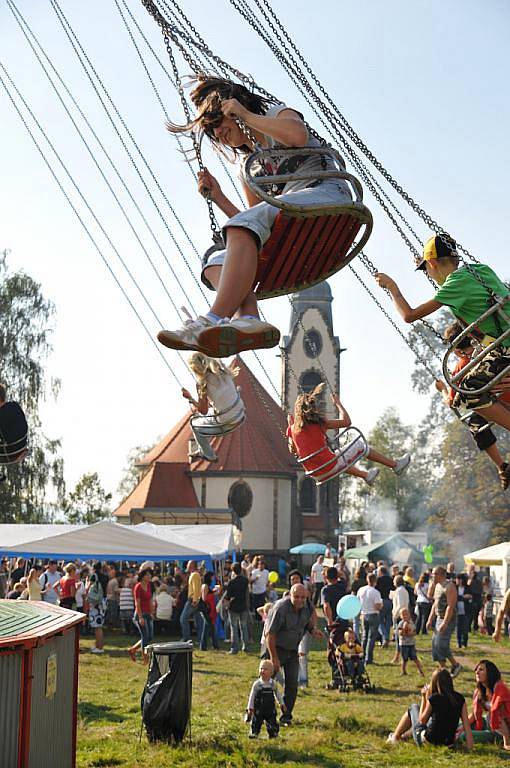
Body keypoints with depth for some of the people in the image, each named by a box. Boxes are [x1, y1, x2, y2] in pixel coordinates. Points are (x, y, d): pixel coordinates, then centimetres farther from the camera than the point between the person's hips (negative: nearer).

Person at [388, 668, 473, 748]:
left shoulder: (433, 698, -17)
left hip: (428, 741, -5)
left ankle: (395, 737, 32)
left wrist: (424, 697, 1)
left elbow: (422, 720, -4)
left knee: (414, 708, 19)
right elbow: (466, 725, -7)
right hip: (448, 743, 5)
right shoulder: (459, 698, -5)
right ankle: (403, 736, 45)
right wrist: (469, 746, -3)